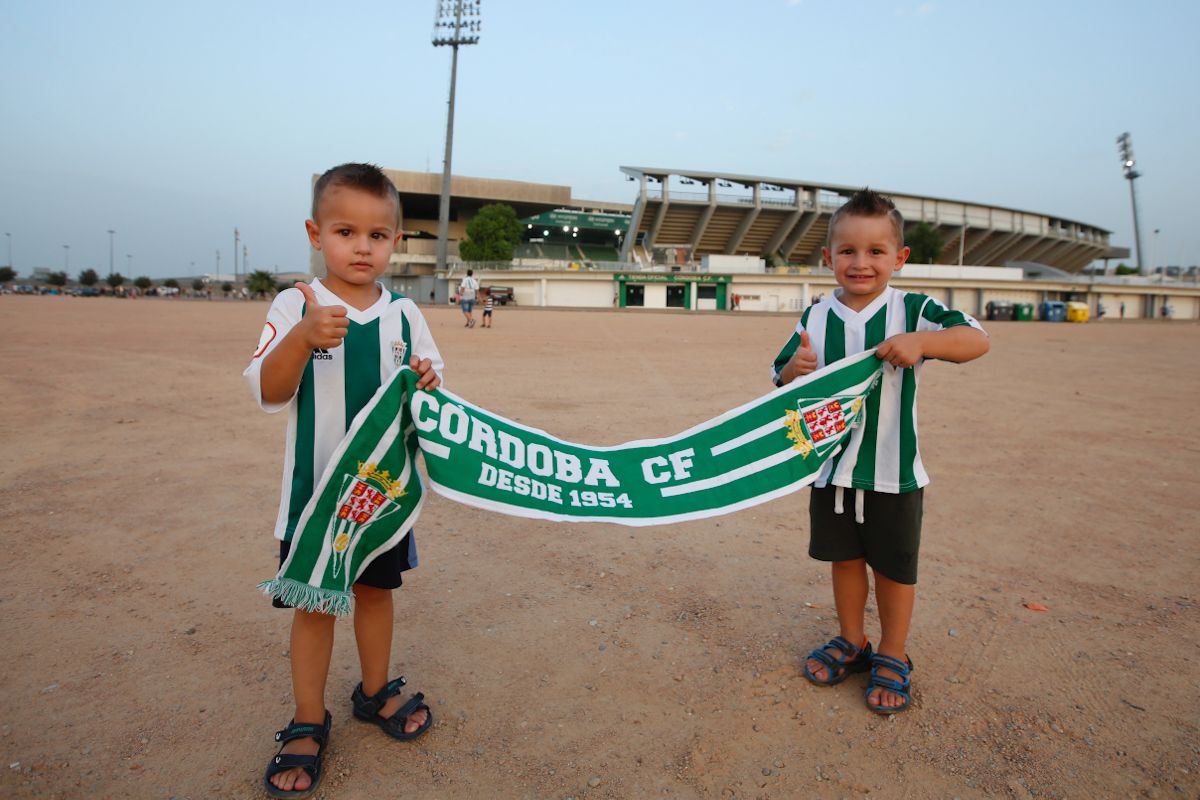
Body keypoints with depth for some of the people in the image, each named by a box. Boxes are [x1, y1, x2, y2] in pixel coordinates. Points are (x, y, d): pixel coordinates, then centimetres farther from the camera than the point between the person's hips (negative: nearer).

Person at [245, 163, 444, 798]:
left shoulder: (403, 312, 1)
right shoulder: (296, 306, -8)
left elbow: (429, 380, 8)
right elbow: (268, 393, -16)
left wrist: (426, 383, -17)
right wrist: (303, 336, -33)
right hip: (316, 489, -2)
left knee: (377, 589, 18)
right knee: (313, 603, 9)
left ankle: (376, 692, 39)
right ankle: (308, 724, 27)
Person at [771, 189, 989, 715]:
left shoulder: (912, 311, -8)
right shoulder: (816, 318, 0)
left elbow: (978, 340, -17)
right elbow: (783, 384, 3)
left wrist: (921, 342, -34)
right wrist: (796, 368, -20)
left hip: (893, 471, -2)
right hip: (831, 467, 3)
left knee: (894, 567, 12)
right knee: (844, 558, 18)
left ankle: (892, 656, 32)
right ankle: (851, 641, 38)